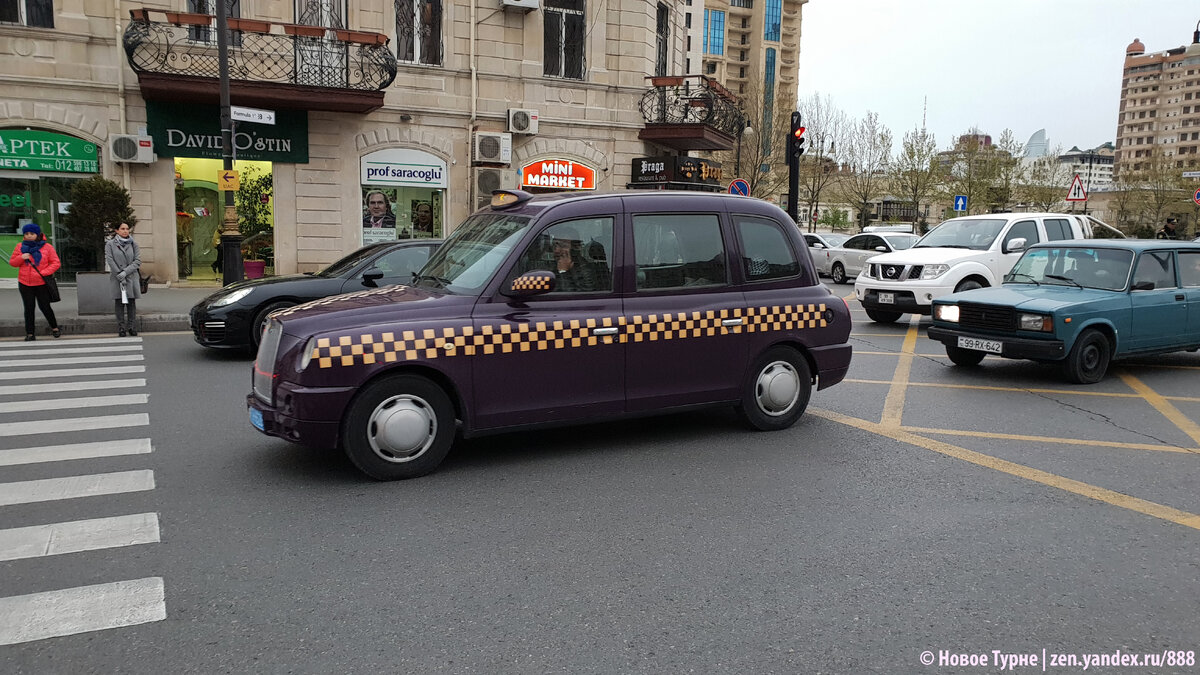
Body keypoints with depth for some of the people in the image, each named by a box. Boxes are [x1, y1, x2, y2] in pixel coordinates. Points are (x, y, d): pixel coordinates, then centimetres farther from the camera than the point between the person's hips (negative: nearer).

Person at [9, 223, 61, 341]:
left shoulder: (47, 247, -3)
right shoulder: (20, 247, 5)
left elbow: (56, 263, -4)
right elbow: (12, 262, 10)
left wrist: (44, 272, -16)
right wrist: (21, 258, -12)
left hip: (42, 283, -2)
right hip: (25, 283, 2)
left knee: (45, 307, 2)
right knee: (29, 308, 5)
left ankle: (54, 328, 23)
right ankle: (30, 333, 10)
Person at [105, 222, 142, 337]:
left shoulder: (133, 244, 9)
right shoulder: (110, 244, 4)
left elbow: (138, 261, 1)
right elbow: (110, 260, -4)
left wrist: (125, 272, -10)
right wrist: (119, 274, -12)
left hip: (132, 277, 1)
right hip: (116, 278, -1)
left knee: (131, 301, 1)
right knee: (119, 301, 0)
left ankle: (131, 325, 7)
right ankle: (121, 327, 4)